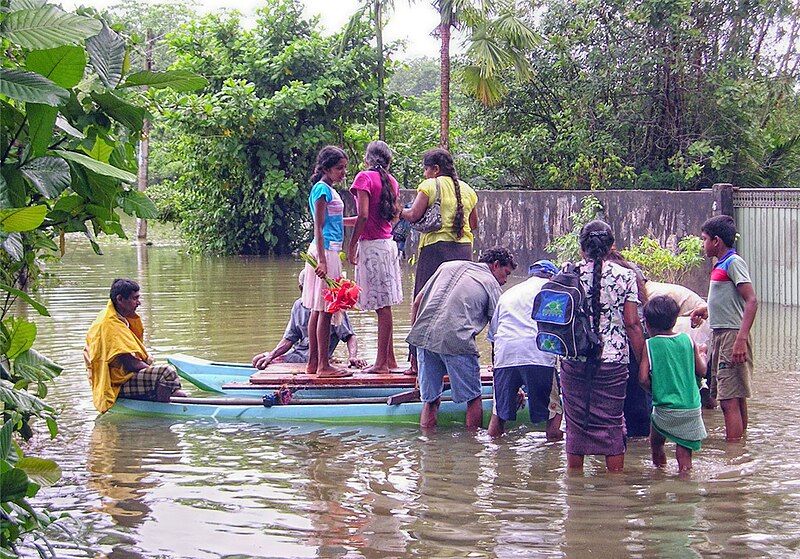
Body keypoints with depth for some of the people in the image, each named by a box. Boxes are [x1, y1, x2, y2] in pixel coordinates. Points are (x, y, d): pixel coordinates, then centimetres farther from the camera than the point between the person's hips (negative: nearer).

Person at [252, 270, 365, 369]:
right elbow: (289, 339, 7)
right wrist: (271, 355, -9)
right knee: (257, 360, 2)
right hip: (297, 352, 7)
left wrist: (353, 357, -31)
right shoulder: (299, 305, 8)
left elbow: (350, 336, -12)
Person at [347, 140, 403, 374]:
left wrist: (352, 246, -11)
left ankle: (382, 362, -3)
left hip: (372, 245, -7)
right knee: (385, 305, 13)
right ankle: (389, 358, 18)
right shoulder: (391, 181, 12)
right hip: (388, 243, 7)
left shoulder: (365, 177, -9)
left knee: (382, 305, -6)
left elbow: (363, 216, -17)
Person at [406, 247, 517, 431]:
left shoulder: (448, 265, 27)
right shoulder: (491, 284, 12)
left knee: (429, 399, 14)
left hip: (423, 335, 5)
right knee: (473, 398, 9)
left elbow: (417, 302, 23)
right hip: (456, 339, -5)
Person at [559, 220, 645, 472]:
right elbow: (632, 323, -3)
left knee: (575, 424, 9)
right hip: (613, 360, -1)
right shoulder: (625, 276, -1)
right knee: (612, 424, 6)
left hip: (574, 360, 1)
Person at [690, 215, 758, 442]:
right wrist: (706, 309, 26)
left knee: (730, 400, -12)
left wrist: (741, 339, -27)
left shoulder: (734, 262, -12)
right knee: (736, 398, 14)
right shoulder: (721, 264, 17)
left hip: (732, 336, -10)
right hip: (720, 335, 10)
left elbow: (751, 301, -20)